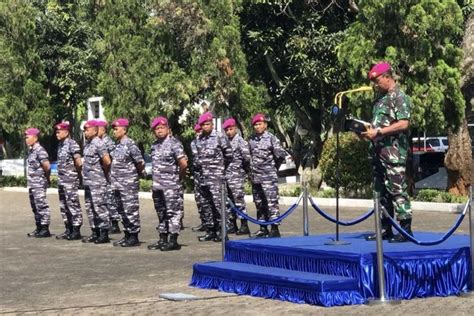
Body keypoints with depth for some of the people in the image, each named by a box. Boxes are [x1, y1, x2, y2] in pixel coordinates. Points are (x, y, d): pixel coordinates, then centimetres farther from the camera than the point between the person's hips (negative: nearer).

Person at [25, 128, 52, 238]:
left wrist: (47, 178, -6)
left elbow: (47, 166, -20)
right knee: (35, 206, 13)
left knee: (41, 205, -7)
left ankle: (45, 229, -4)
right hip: (32, 183, 10)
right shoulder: (31, 150, 14)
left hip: (39, 183, -10)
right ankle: (39, 228, 20)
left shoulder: (40, 150, -14)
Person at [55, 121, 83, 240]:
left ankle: (76, 231, -2)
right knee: (63, 206, 11)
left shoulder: (72, 144, -12)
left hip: (71, 180, -9)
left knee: (73, 204, -6)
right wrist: (60, 176, 14)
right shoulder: (60, 145, 14)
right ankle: (68, 230, 18)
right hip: (61, 180, 9)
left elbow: (78, 162, -17)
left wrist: (78, 173, -5)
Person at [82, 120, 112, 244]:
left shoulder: (98, 143, -13)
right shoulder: (88, 143, 14)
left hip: (97, 182, -9)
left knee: (99, 207, -7)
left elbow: (107, 161, -19)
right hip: (88, 182, 9)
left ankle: (104, 234, -3)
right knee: (90, 208, 11)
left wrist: (105, 173, -4)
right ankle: (95, 233, 18)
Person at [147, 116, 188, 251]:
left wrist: (179, 177, -5)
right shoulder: (154, 145, 14)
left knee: (173, 212, -5)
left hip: (171, 186, -8)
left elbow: (183, 163, -17)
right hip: (157, 186, 8)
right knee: (161, 213, 13)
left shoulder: (174, 143, -11)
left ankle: (173, 241, -4)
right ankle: (163, 239, 21)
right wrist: (156, 179, 13)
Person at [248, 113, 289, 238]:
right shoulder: (251, 139, 11)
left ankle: (275, 229, -9)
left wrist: (273, 167, 5)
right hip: (255, 177, 6)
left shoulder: (271, 138, -6)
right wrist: (251, 168, 14)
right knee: (259, 203, 11)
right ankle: (263, 228, 19)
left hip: (269, 176, -6)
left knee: (272, 202, -10)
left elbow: (280, 155, -5)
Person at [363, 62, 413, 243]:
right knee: (382, 192, 10)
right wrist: (369, 131, 6)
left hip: (394, 152, -9)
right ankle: (385, 229, 16)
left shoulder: (399, 97, -8)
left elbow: (403, 124, -18)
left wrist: (378, 132, -19)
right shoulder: (380, 98, 19)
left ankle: (406, 230, -6)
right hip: (379, 152, 9)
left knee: (398, 191, -9)